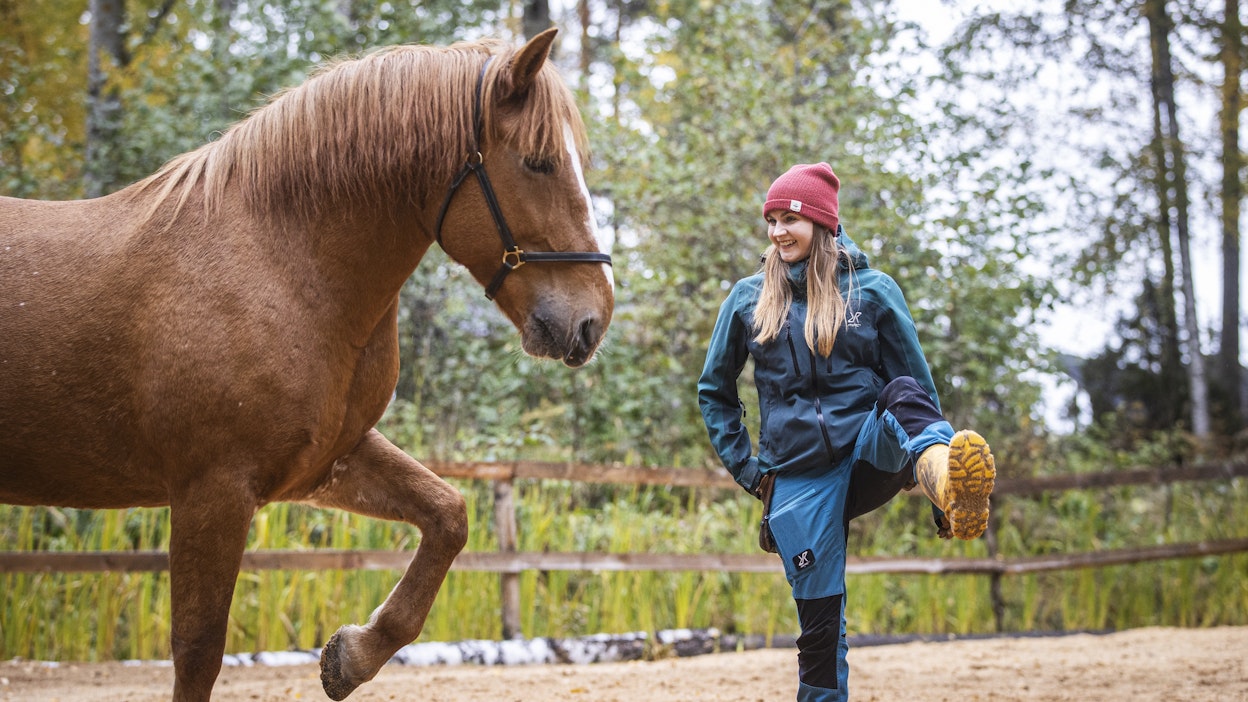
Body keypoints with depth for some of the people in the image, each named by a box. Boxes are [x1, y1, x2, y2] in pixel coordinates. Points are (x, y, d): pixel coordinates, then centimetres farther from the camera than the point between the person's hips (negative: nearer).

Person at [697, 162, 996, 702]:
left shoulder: (872, 291, 5)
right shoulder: (748, 299, 9)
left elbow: (920, 385, 6)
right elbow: (715, 392, 19)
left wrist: (938, 472, 1)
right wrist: (744, 468, 9)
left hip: (871, 453, -2)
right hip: (797, 480, 2)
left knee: (903, 393, -34)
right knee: (819, 626, -3)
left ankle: (950, 486, -67)